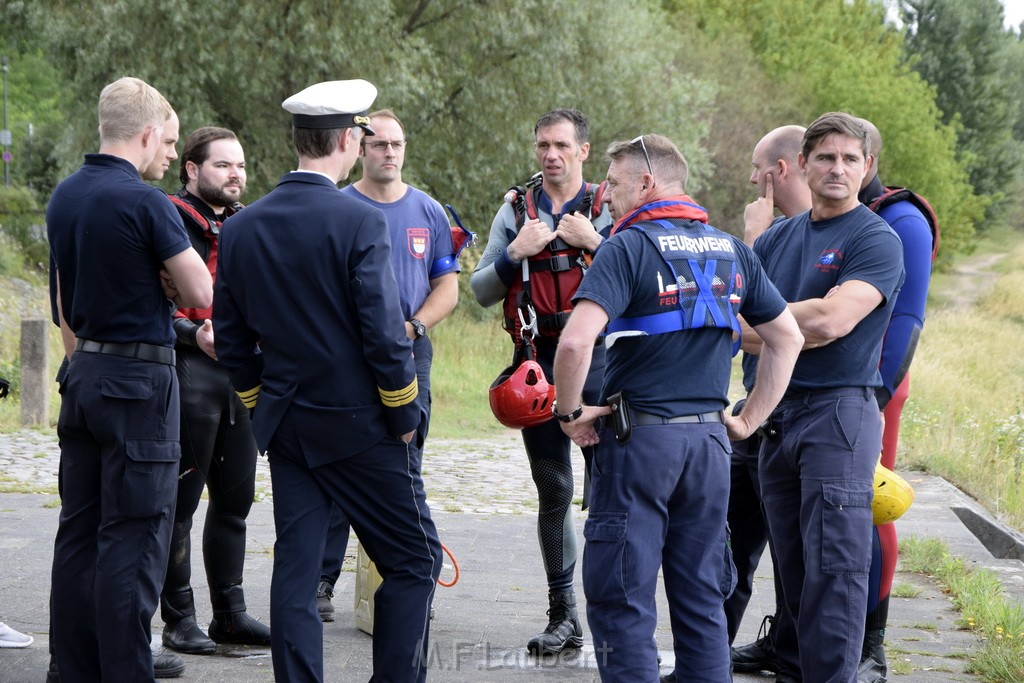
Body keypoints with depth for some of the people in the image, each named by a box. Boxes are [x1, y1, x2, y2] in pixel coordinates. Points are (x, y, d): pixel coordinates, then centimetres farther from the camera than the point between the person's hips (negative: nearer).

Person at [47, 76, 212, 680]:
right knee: (133, 539, -5)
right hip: (140, 378, -8)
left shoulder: (64, 197, 10)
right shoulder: (145, 202, -15)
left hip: (84, 375, 8)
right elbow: (202, 294, -12)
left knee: (79, 532, 11)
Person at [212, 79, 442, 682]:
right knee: (415, 559, 6)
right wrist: (404, 415, -4)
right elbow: (385, 333, -16)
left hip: (285, 427, 6)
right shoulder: (360, 222, -15)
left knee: (296, 568, 7)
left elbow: (231, 339, 9)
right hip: (359, 422, -6)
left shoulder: (241, 228, 3)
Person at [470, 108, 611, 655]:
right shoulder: (515, 212, 11)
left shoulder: (610, 209, 4)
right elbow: (481, 292, 8)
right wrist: (515, 253, -7)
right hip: (538, 365, 3)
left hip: (597, 362, -2)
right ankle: (563, 614, 14)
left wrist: (594, 242, -13)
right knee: (553, 492, 7)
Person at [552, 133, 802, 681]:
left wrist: (570, 411, -9)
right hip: (710, 438, 6)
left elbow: (575, 341, -23)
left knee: (622, 599, 1)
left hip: (639, 436, -6)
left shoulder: (628, 248, -9)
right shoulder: (732, 251, 11)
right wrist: (749, 420, 17)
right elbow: (787, 339, 16)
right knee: (701, 599, 13)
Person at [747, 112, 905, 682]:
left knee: (835, 566, -8)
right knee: (793, 564, 14)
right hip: (778, 413, 7)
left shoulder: (877, 239, -7)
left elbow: (831, 320, -20)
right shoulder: (779, 238, 14)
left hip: (839, 411, -7)